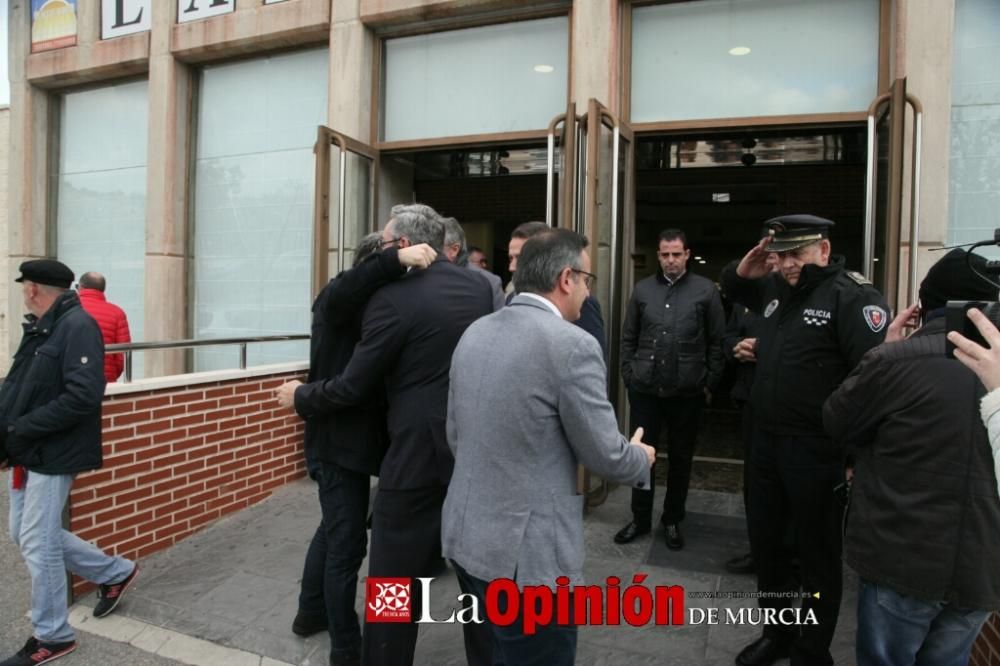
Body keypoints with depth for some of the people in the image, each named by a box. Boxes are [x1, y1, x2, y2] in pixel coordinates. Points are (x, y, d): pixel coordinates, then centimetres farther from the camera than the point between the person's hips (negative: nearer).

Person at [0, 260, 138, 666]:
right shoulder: (38, 328, 11)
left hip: (53, 455, -9)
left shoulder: (78, 326, -17)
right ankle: (116, 573, 32)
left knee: (37, 544, 0)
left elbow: (83, 396, -25)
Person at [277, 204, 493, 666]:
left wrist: (300, 395, 9)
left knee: (394, 581, 7)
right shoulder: (480, 287, 5)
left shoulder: (394, 298, -14)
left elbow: (352, 387, -9)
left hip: (419, 454, -7)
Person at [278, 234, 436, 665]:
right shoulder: (338, 297, -11)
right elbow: (343, 290, -37)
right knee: (347, 543, 0)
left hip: (348, 438, 9)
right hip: (338, 441, -9)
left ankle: (311, 612, 42)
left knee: (333, 531, 23)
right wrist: (397, 259, -44)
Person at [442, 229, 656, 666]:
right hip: (526, 549, -7)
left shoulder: (473, 333, 4)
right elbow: (604, 454, -12)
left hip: (464, 534, 8)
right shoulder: (572, 344, -19)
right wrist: (641, 458, 9)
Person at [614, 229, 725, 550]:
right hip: (644, 389, 2)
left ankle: (672, 520, 28)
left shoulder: (706, 290, -1)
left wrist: (710, 382, -3)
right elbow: (628, 337, 9)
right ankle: (640, 518, 25)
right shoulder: (642, 289, 5)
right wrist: (628, 374, 3)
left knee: (681, 458, 11)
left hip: (687, 391, -1)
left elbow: (718, 341, 0)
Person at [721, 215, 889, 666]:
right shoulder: (775, 288, 9)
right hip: (766, 439, 8)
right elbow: (732, 289, 30)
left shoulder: (852, 295, -14)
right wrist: (743, 271, 6)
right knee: (763, 537, 18)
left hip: (817, 449, -7)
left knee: (817, 553, 9)